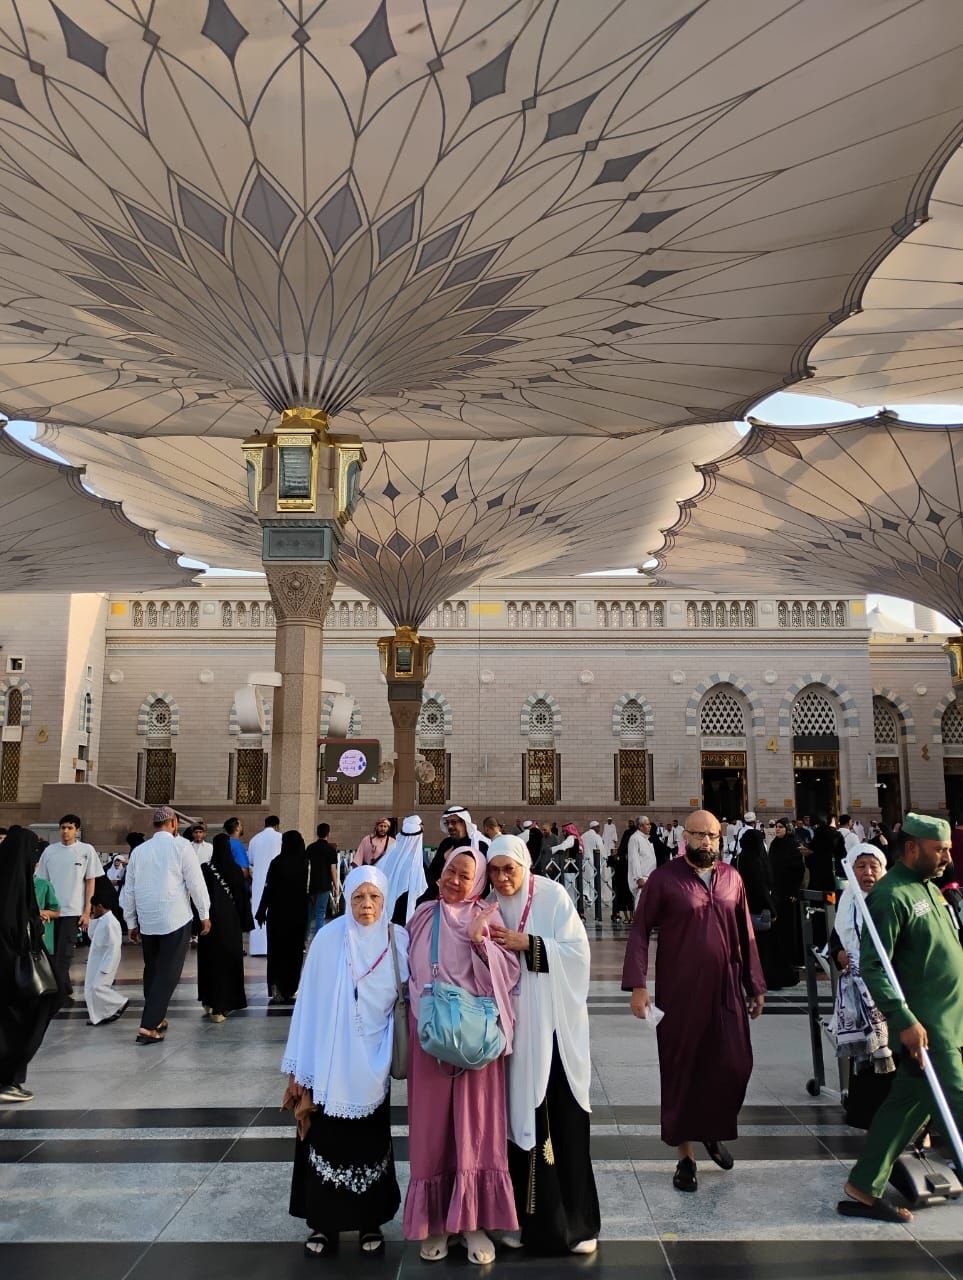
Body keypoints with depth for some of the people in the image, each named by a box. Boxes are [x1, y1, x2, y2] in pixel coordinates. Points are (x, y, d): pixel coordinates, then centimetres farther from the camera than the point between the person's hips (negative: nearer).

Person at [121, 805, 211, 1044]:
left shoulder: (139, 850, 7)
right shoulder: (181, 846, -6)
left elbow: (129, 890, 11)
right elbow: (196, 883, -6)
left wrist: (131, 922, 22)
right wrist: (204, 914, 5)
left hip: (146, 921, 5)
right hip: (175, 920, -5)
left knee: (152, 970, 19)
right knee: (167, 973, -1)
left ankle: (155, 1019, 27)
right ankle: (148, 1027, -6)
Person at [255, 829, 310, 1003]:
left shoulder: (277, 862, -10)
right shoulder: (305, 863, -5)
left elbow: (269, 889, -9)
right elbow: (308, 890, -3)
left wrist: (261, 912, -1)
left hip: (278, 912, -2)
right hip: (299, 914, 2)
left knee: (277, 949, 9)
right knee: (295, 950, 13)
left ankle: (276, 986, -7)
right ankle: (290, 989, 17)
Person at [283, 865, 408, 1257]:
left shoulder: (398, 941, -7)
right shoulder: (328, 939, -13)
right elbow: (309, 1003, -8)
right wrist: (298, 1069, -4)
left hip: (372, 1064, 1)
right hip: (329, 1064, -1)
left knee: (370, 1143, 12)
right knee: (327, 1142, 7)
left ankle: (370, 1222, 31)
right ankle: (324, 1223, 27)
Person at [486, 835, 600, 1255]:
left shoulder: (553, 896, -8)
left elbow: (577, 951, -12)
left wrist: (527, 944, -19)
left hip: (554, 1025, -3)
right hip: (514, 1024, 3)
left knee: (564, 1118, 2)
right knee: (521, 1115, 7)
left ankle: (574, 1219, 17)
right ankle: (527, 1216, 22)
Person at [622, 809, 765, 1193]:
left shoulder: (731, 878, 4)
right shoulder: (664, 878, -8)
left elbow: (745, 934, 11)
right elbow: (639, 931, -6)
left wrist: (756, 985, 12)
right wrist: (637, 985, -13)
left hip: (726, 991, 3)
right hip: (680, 993, -3)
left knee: (735, 1067, 3)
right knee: (682, 1071, 7)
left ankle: (713, 1131, 33)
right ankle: (685, 1155, 24)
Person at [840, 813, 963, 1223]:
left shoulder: (928, 887, 12)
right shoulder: (891, 895, -18)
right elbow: (872, 967, -21)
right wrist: (905, 1021, -24)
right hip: (924, 1027, -9)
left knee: (907, 1104, 13)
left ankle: (863, 1189, 23)